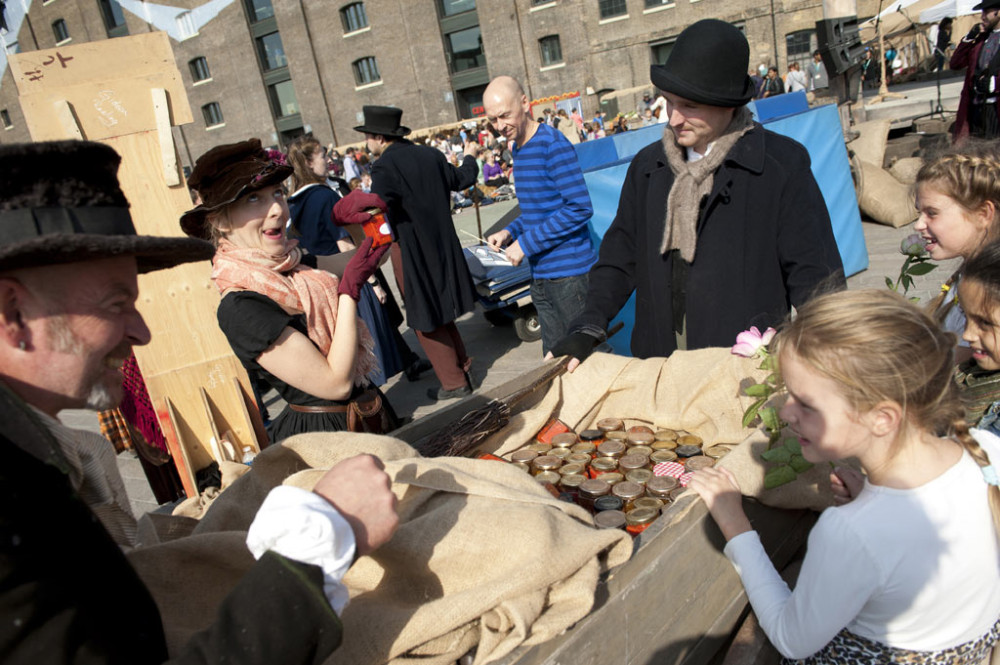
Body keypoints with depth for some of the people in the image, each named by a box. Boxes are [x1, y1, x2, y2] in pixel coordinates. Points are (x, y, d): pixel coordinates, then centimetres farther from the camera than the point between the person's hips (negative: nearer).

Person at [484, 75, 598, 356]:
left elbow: (580, 208, -20)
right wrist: (509, 233, 5)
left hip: (569, 272, -8)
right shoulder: (517, 148, 14)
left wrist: (526, 243, -17)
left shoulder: (553, 145, -13)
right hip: (540, 275, 8)